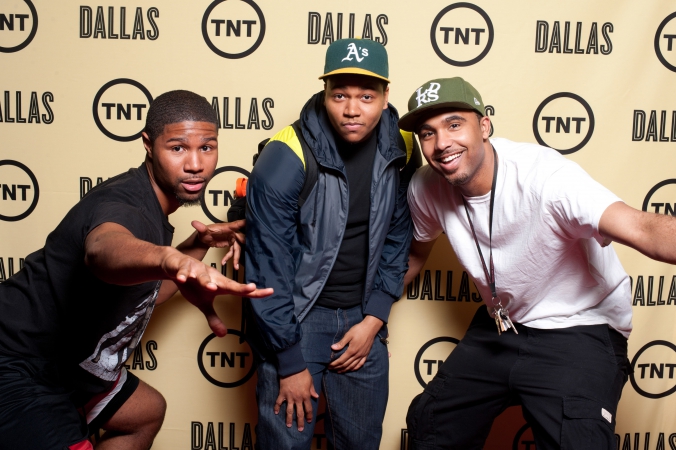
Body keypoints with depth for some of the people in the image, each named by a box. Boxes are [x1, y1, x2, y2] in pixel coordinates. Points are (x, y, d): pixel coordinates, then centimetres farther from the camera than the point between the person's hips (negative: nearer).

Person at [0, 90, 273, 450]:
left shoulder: (151, 205, 3)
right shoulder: (124, 207, -27)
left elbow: (147, 292, 12)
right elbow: (104, 249, -53)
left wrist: (198, 245, 0)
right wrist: (171, 259, -74)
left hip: (67, 366, 10)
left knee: (147, 411, 28)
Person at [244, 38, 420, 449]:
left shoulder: (400, 152, -5)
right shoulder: (286, 160, -19)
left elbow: (396, 242, 5)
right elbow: (268, 270, -17)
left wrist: (374, 320, -2)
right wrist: (290, 364, -13)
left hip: (363, 318, 4)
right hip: (296, 317, -4)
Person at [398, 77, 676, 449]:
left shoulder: (542, 174, -29)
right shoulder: (426, 188, -11)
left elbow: (642, 228, -44)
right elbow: (416, 253, 10)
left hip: (579, 333, -5)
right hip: (499, 327, 6)